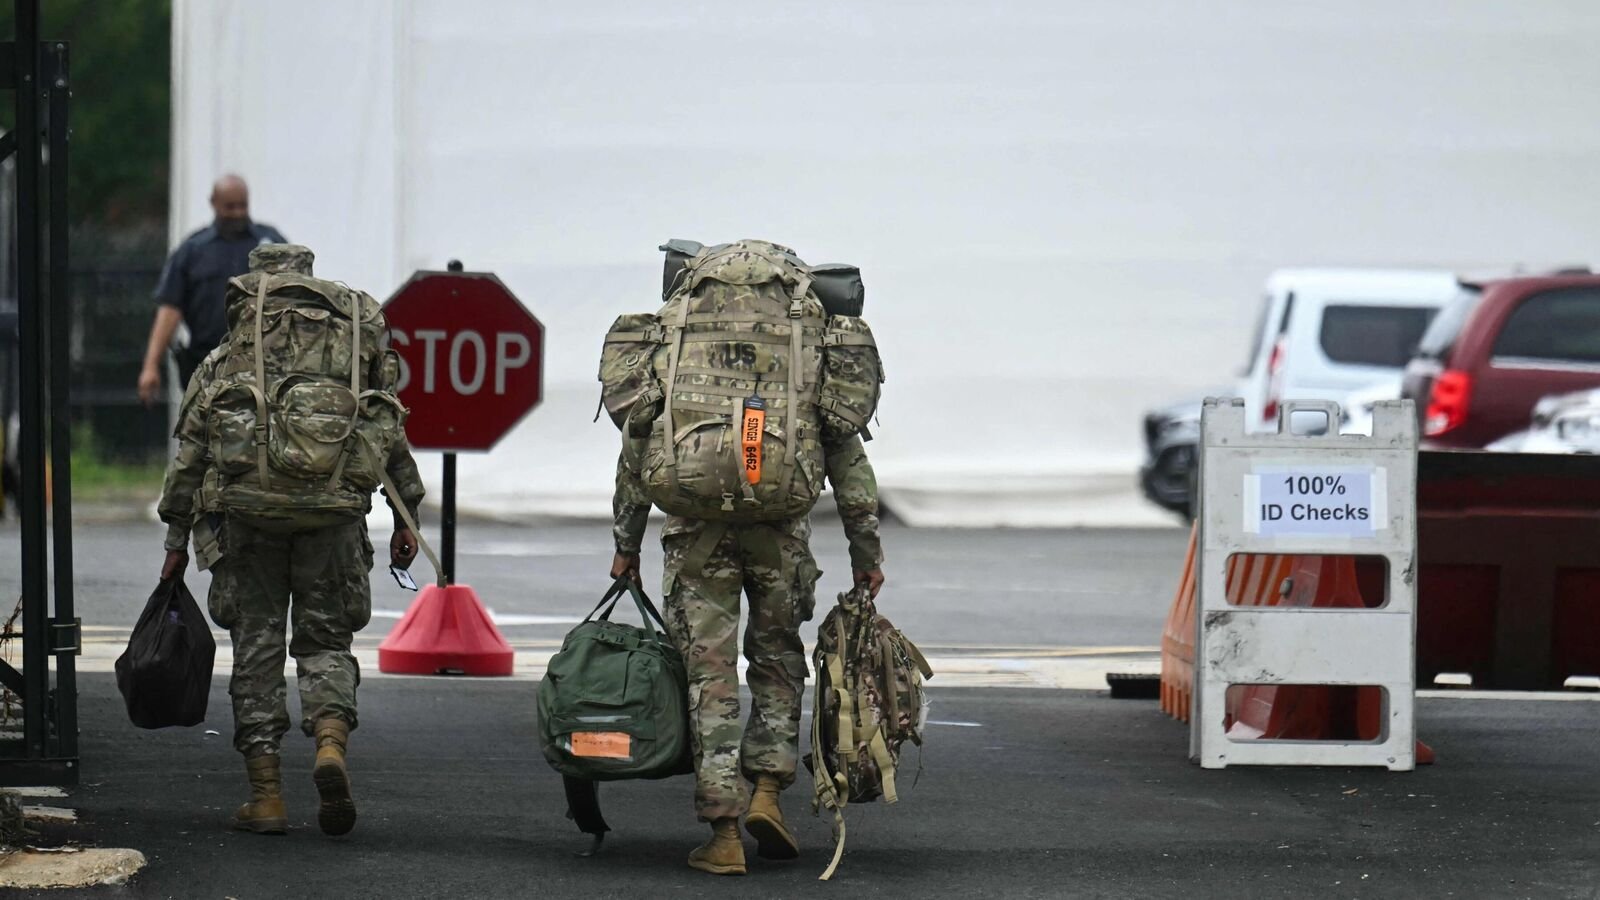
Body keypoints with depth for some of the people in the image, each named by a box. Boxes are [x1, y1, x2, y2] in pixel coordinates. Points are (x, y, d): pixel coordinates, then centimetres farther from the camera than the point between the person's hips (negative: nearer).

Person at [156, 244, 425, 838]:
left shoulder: (224, 361, 13)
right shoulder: (359, 336, 15)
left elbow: (189, 453, 12)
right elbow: (393, 436, 14)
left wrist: (177, 541, 16)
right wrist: (406, 515, 19)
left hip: (246, 506, 0)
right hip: (335, 511, 1)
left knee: (256, 645, 8)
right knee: (325, 639, 11)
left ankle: (265, 793, 5)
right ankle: (331, 739, -18)